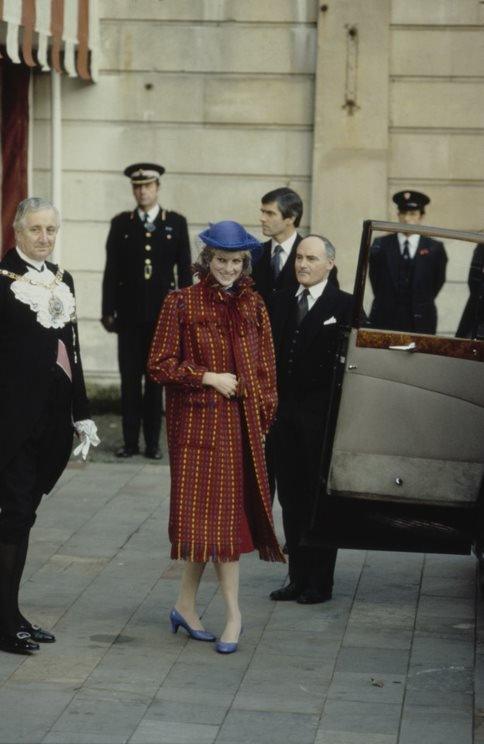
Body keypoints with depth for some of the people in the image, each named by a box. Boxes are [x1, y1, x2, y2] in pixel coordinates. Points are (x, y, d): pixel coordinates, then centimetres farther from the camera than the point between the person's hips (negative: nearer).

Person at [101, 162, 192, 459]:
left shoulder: (176, 223, 4)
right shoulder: (121, 223, 6)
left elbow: (184, 270, 4)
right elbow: (111, 271, 6)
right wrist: (108, 310, 0)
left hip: (162, 312, -1)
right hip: (130, 313, 1)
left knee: (156, 379, 4)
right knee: (130, 379, 3)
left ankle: (153, 441, 11)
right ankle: (130, 441, 9)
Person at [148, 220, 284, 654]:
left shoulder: (253, 306, 10)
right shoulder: (182, 303, -2)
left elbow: (266, 369, 14)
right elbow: (159, 365, -4)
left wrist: (262, 418, 7)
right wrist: (210, 378, -11)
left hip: (241, 424, 4)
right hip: (197, 422, -4)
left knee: (226, 515, 2)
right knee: (215, 516, -5)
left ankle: (186, 606, 14)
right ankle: (233, 614, 2)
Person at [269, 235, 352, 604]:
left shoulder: (344, 306, -5)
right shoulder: (281, 301, 10)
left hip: (321, 416, -5)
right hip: (285, 414, 5)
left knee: (320, 497, 3)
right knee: (291, 497, 10)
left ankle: (320, 583, 12)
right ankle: (298, 578, 20)